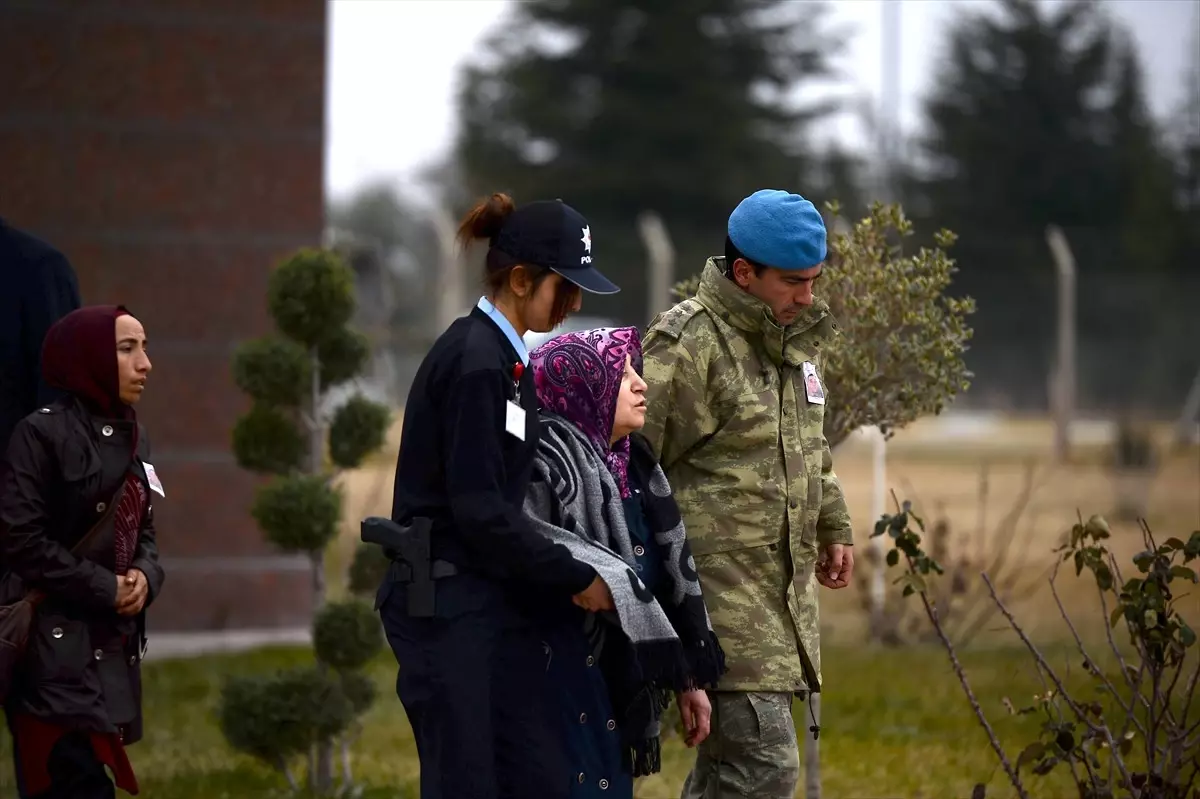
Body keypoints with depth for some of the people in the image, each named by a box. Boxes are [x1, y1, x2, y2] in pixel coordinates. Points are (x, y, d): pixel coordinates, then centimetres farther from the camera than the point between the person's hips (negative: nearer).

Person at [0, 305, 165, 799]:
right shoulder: (43, 433, -9)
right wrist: (105, 589, -12)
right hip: (55, 647, -8)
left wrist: (145, 577, -2)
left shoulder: (133, 438, 15)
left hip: (115, 644, 8)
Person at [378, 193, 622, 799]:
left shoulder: (501, 356, 14)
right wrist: (575, 578, -10)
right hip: (447, 605, -9)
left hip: (493, 601, 9)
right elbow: (479, 512, -18)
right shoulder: (475, 362, -15)